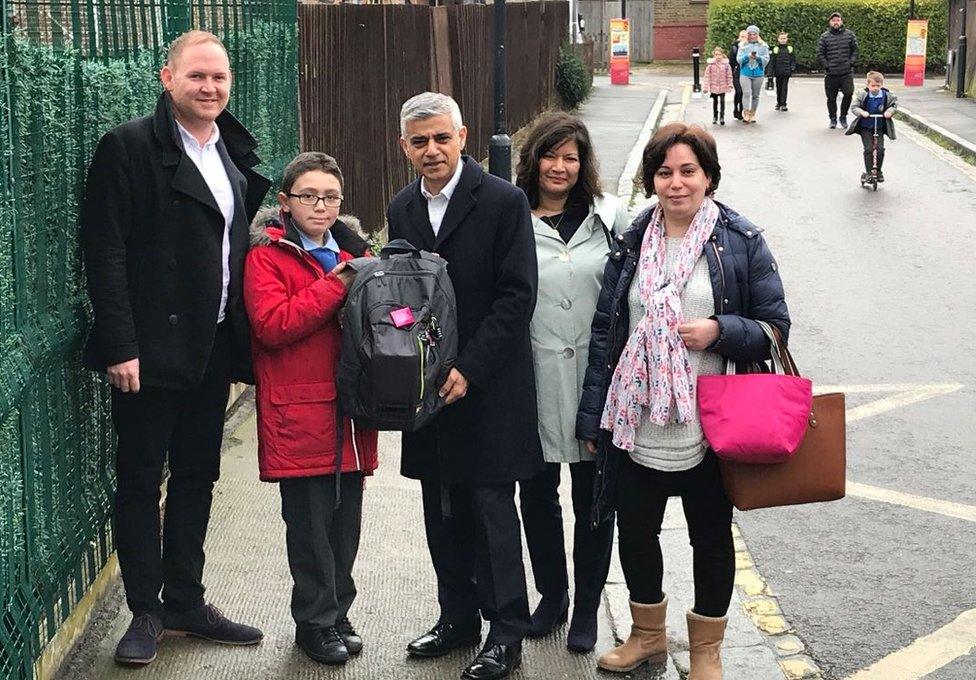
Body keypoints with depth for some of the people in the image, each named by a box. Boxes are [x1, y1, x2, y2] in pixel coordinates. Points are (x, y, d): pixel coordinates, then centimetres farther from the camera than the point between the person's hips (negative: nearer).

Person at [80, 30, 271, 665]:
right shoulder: (129, 147, -9)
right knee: (140, 480, 5)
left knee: (197, 477, 14)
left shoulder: (236, 153, 12)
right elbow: (106, 252, -13)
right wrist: (120, 346, -19)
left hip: (214, 348, 7)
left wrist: (244, 338, 10)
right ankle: (146, 612, 16)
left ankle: (186, 601, 26)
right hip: (151, 349, -6)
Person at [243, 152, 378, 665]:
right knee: (310, 520, 1)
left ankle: (337, 613, 25)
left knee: (346, 517, 11)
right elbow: (272, 324, -17)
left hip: (350, 412, 6)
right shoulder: (267, 254, -3)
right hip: (299, 414, -5)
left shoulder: (353, 252, 15)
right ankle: (315, 622, 14)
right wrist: (334, 287, -18)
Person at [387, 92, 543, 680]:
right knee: (443, 510, 13)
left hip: (488, 387, -6)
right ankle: (459, 618, 26)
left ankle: (506, 631, 10)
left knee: (491, 507, -1)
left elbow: (518, 296, -12)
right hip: (429, 387, 6)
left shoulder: (504, 201, -9)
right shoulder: (402, 210, 10)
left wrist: (468, 370, -17)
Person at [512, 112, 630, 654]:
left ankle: (586, 608, 24)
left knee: (593, 497, 8)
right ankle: (551, 595, 32)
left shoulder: (609, 216, 2)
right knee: (536, 493, 12)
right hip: (534, 380, 0)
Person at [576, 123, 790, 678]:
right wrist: (593, 417, 6)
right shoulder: (632, 244, 5)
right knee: (635, 530, 13)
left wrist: (719, 331, -20)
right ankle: (648, 633, 37)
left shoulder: (742, 242, -4)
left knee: (711, 536, 12)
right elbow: (604, 334, 7)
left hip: (708, 425, -3)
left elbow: (776, 328, -1)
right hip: (636, 424, 3)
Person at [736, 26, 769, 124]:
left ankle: (752, 115, 19)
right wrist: (748, 56, -19)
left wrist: (757, 57, -19)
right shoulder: (743, 46, 4)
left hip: (758, 74, 1)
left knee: (755, 95, 8)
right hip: (745, 73, -1)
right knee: (746, 93, -17)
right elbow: (739, 59, -2)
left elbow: (766, 59, -1)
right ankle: (746, 113, -18)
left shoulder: (763, 46, 4)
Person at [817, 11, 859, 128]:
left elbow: (855, 50, 11)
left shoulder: (849, 34, 8)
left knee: (848, 93, -11)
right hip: (831, 74, 0)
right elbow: (820, 54, 3)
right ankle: (833, 119, 20)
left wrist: (851, 62, -1)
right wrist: (826, 66, -5)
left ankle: (843, 117, 8)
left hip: (847, 72, 0)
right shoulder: (824, 36, 4)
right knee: (831, 97, 5)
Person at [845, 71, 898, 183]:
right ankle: (868, 172, 1)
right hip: (865, 127, -1)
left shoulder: (887, 95, -8)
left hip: (880, 127, 1)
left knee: (880, 149, -7)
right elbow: (854, 107, -8)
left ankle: (878, 171, 12)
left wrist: (890, 110, -12)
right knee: (868, 149, -10)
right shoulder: (862, 95, -12)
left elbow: (894, 103, 8)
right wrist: (862, 112, -26)